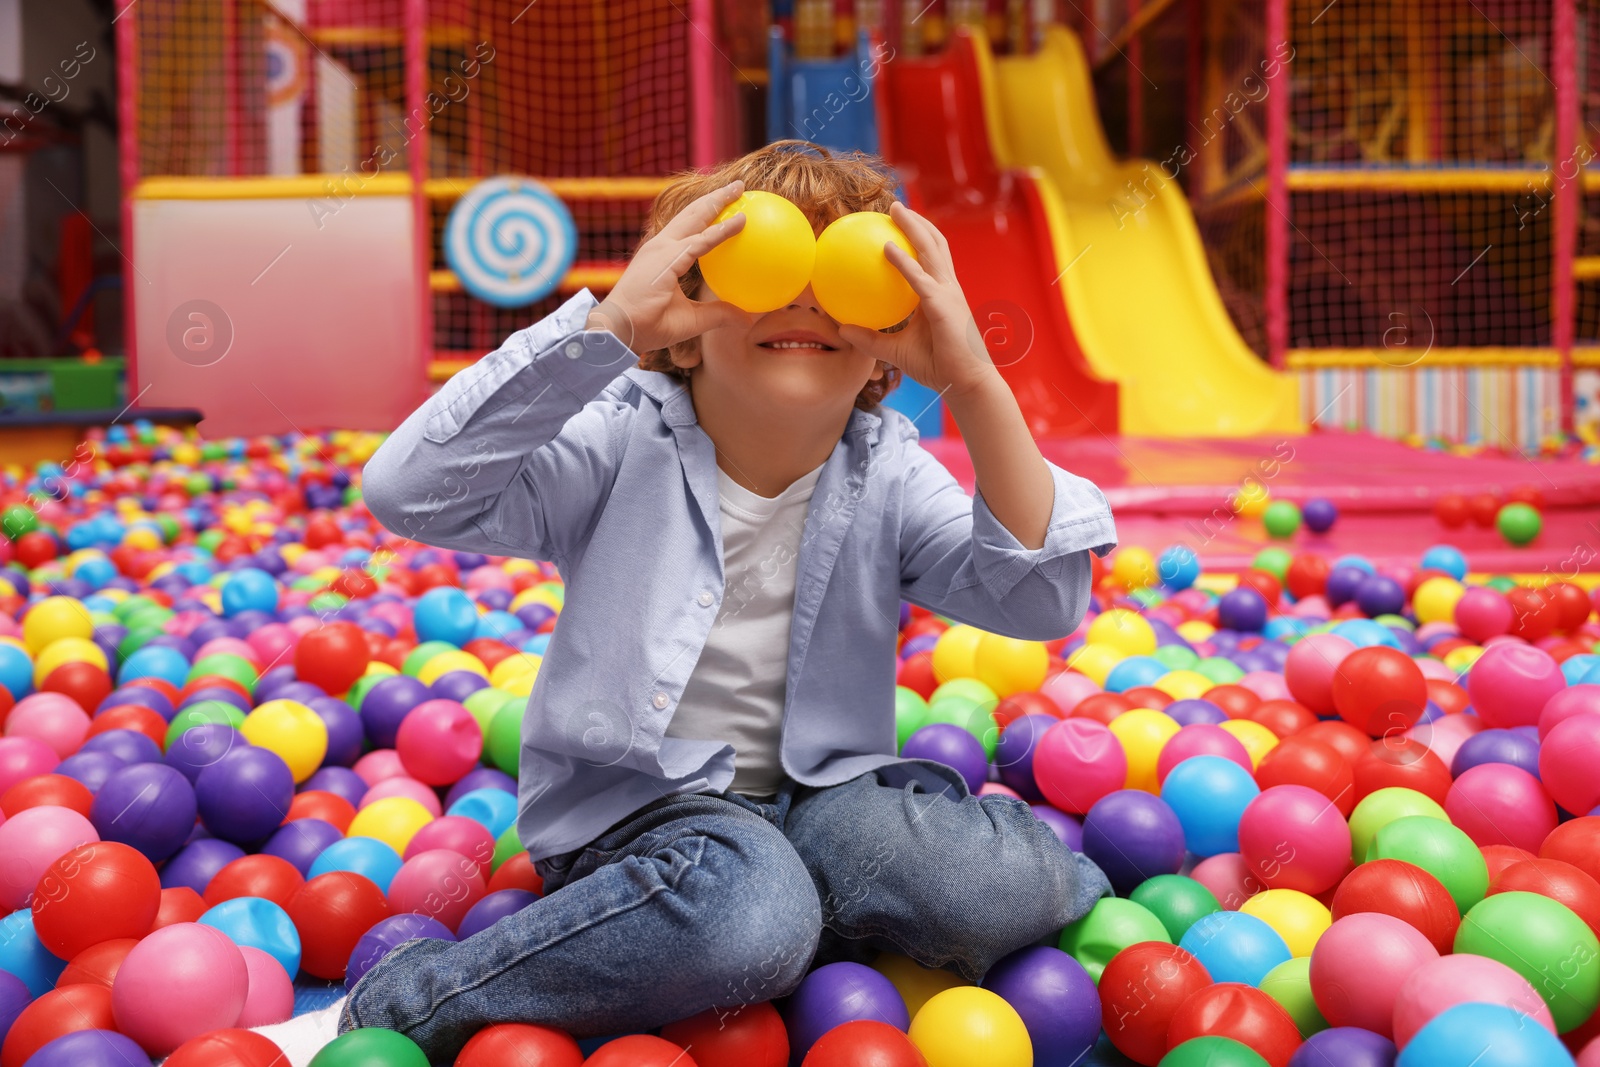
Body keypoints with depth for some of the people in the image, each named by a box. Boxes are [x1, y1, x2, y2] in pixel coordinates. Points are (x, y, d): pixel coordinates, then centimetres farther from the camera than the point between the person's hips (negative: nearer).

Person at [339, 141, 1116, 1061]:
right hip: (633, 801, -2)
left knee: (1016, 888, -24)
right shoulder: (625, 442, -12)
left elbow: (1043, 601, -17)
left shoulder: (890, 473, -3)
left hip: (817, 790, 3)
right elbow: (410, 494, -26)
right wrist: (606, 326, -34)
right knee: (749, 918, -36)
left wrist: (974, 382, -29)